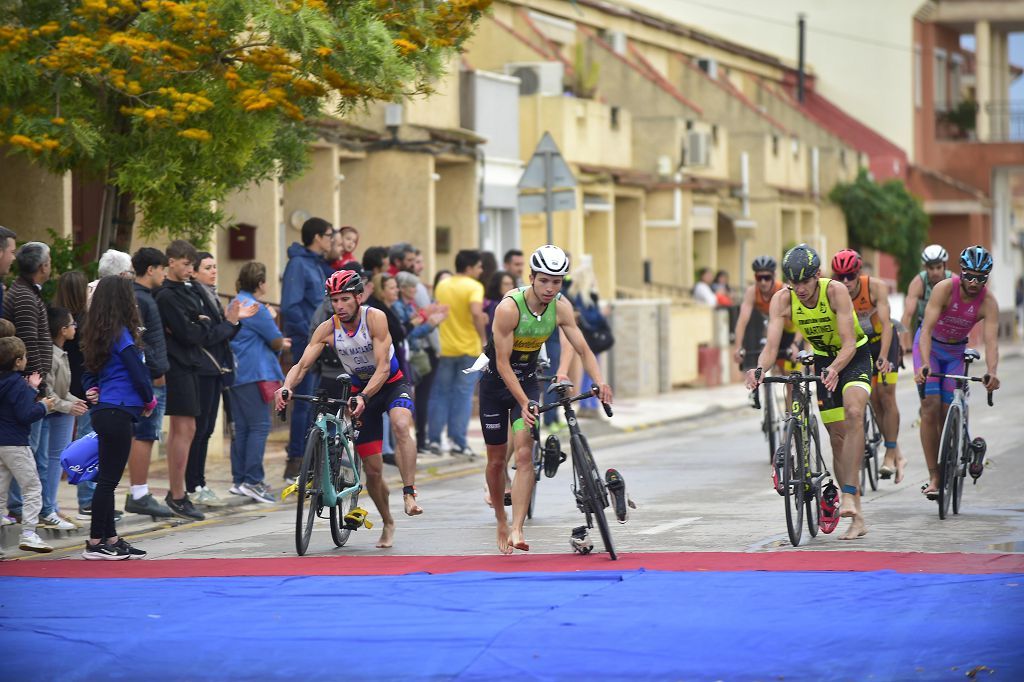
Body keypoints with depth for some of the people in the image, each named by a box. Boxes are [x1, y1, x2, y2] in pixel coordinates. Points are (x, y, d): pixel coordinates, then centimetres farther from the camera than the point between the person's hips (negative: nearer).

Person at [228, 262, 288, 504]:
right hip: (254, 373, -9)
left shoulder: (235, 304, 17)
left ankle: (239, 480, 12)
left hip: (235, 374, 9)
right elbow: (276, 341, -8)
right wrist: (280, 343, 14)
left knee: (241, 428, 11)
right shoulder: (256, 308, -12)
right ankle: (252, 480, -13)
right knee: (259, 425, -8)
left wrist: (278, 342, 10)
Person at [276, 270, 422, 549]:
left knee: (401, 425, -38)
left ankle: (409, 494, -39)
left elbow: (383, 368, -30)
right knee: (372, 468, 4)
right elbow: (302, 365, -15)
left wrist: (364, 397, -45)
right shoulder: (327, 329, -13)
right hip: (360, 390, 4)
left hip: (391, 383, -4)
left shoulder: (374, 318, -23)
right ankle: (387, 523, 25)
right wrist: (286, 387, -36)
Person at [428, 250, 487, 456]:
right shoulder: (474, 287, -10)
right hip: (468, 347, -4)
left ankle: (434, 439, 9)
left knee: (440, 393, 11)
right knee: (463, 394, 1)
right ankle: (458, 441, -2)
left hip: (444, 347, 4)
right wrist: (483, 339, -18)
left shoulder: (441, 286, 7)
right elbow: (476, 313, -26)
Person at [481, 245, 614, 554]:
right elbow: (503, 363, -25)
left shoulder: (561, 307, -13)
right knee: (496, 460, 5)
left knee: (524, 453, -16)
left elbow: (583, 349, -9)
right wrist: (524, 403, -32)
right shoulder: (509, 308, -27)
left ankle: (517, 530, -22)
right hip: (496, 381, -2)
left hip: (528, 379, 3)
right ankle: (501, 523, 27)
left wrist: (600, 382, -26)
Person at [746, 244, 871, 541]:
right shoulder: (782, 300, -19)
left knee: (853, 413, -30)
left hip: (854, 356, -4)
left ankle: (849, 495, -32)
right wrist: (759, 369, -47)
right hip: (823, 360, 4)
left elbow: (849, 344, -33)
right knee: (837, 435, 2)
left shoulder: (835, 291, -28)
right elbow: (771, 346, -26)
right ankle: (857, 517, 7)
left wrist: (835, 369, -52)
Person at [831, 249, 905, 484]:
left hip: (883, 341, -2)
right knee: (874, 398, -1)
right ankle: (897, 455, 10)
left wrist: (883, 357, -46)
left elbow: (885, 323, -34)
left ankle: (890, 455, -6)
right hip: (858, 345, 2)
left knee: (886, 395, -12)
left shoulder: (876, 287, -29)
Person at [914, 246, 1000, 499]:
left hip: (956, 352, 2)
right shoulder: (944, 289, -28)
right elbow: (927, 329, -35)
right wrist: (924, 364, -49)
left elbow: (991, 341, -33)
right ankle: (933, 477, -14)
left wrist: (991, 372, -52)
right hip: (929, 346, -2)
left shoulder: (988, 302, -23)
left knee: (947, 414, -6)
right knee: (930, 408, -15)